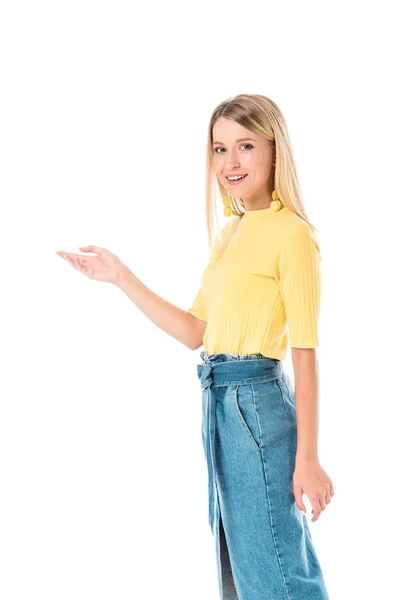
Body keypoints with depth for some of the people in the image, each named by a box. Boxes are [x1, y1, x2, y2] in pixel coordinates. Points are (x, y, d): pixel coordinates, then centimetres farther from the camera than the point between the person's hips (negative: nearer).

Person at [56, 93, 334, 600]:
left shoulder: (291, 234, -12)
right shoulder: (228, 233, 13)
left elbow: (305, 354, -15)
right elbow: (194, 331, 15)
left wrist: (307, 461, -17)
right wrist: (120, 277, 11)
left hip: (257, 403, -9)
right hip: (218, 402, 9)